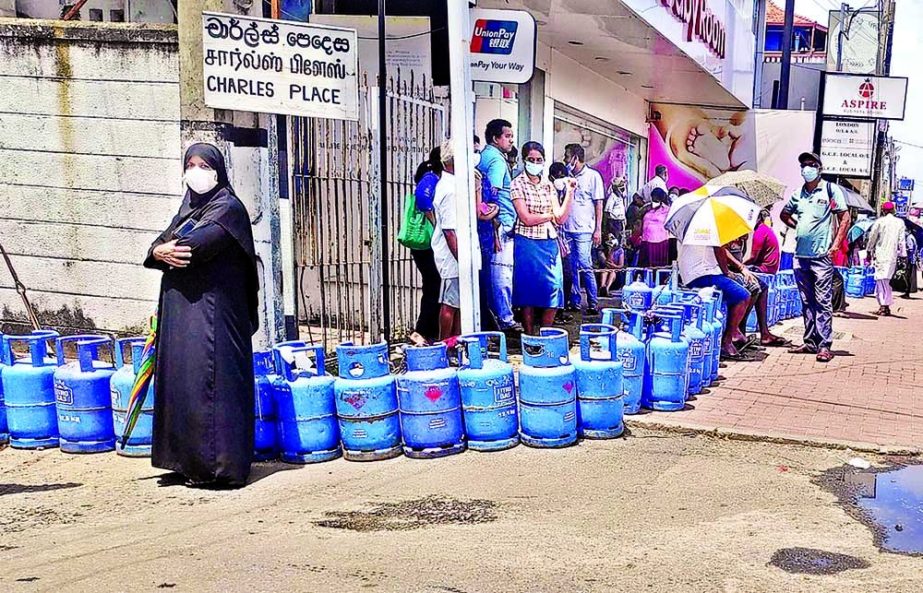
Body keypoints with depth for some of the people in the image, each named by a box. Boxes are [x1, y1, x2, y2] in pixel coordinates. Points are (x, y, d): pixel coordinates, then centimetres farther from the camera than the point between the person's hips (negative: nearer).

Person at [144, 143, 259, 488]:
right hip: (180, 308, 8)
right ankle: (189, 462, 18)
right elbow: (159, 245, 9)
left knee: (210, 382, -9)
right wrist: (160, 253, -16)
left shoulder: (228, 207, -6)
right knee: (181, 380, 9)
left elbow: (199, 243, -20)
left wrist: (162, 251, -1)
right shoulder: (188, 208, 18)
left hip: (213, 312, -8)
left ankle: (221, 467, -4)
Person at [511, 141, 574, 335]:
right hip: (528, 244, -5)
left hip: (549, 243, 5)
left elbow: (561, 218, 2)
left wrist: (569, 192, -4)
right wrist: (550, 215, 0)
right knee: (528, 293, 1)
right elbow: (526, 218, -11)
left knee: (553, 291, 0)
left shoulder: (548, 185, 12)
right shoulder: (518, 184, -3)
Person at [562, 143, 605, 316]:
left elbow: (599, 205, -2)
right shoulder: (567, 176, 14)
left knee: (585, 266, -8)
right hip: (567, 229, 5)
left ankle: (593, 304, -1)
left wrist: (598, 230, -8)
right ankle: (575, 302, 13)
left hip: (584, 230, -5)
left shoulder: (593, 176, 0)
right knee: (572, 268, 7)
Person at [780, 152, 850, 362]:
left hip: (821, 256, -6)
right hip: (800, 255, 6)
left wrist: (835, 245, -8)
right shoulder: (798, 193, 13)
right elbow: (785, 214, 30)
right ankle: (810, 342, 17)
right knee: (806, 302, 10)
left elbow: (845, 218, -2)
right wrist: (798, 227, 13)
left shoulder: (830, 190, -1)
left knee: (823, 302, -6)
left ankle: (824, 345, -6)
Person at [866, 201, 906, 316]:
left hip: (880, 254, -3)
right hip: (893, 255, 3)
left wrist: (869, 252, 13)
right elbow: (901, 241, 3)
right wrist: (902, 254, 8)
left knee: (882, 279, -3)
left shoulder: (880, 221, -3)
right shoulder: (900, 222, 5)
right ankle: (884, 305, 11)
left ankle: (885, 306, -9)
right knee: (885, 279, 10)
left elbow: (872, 237, 2)